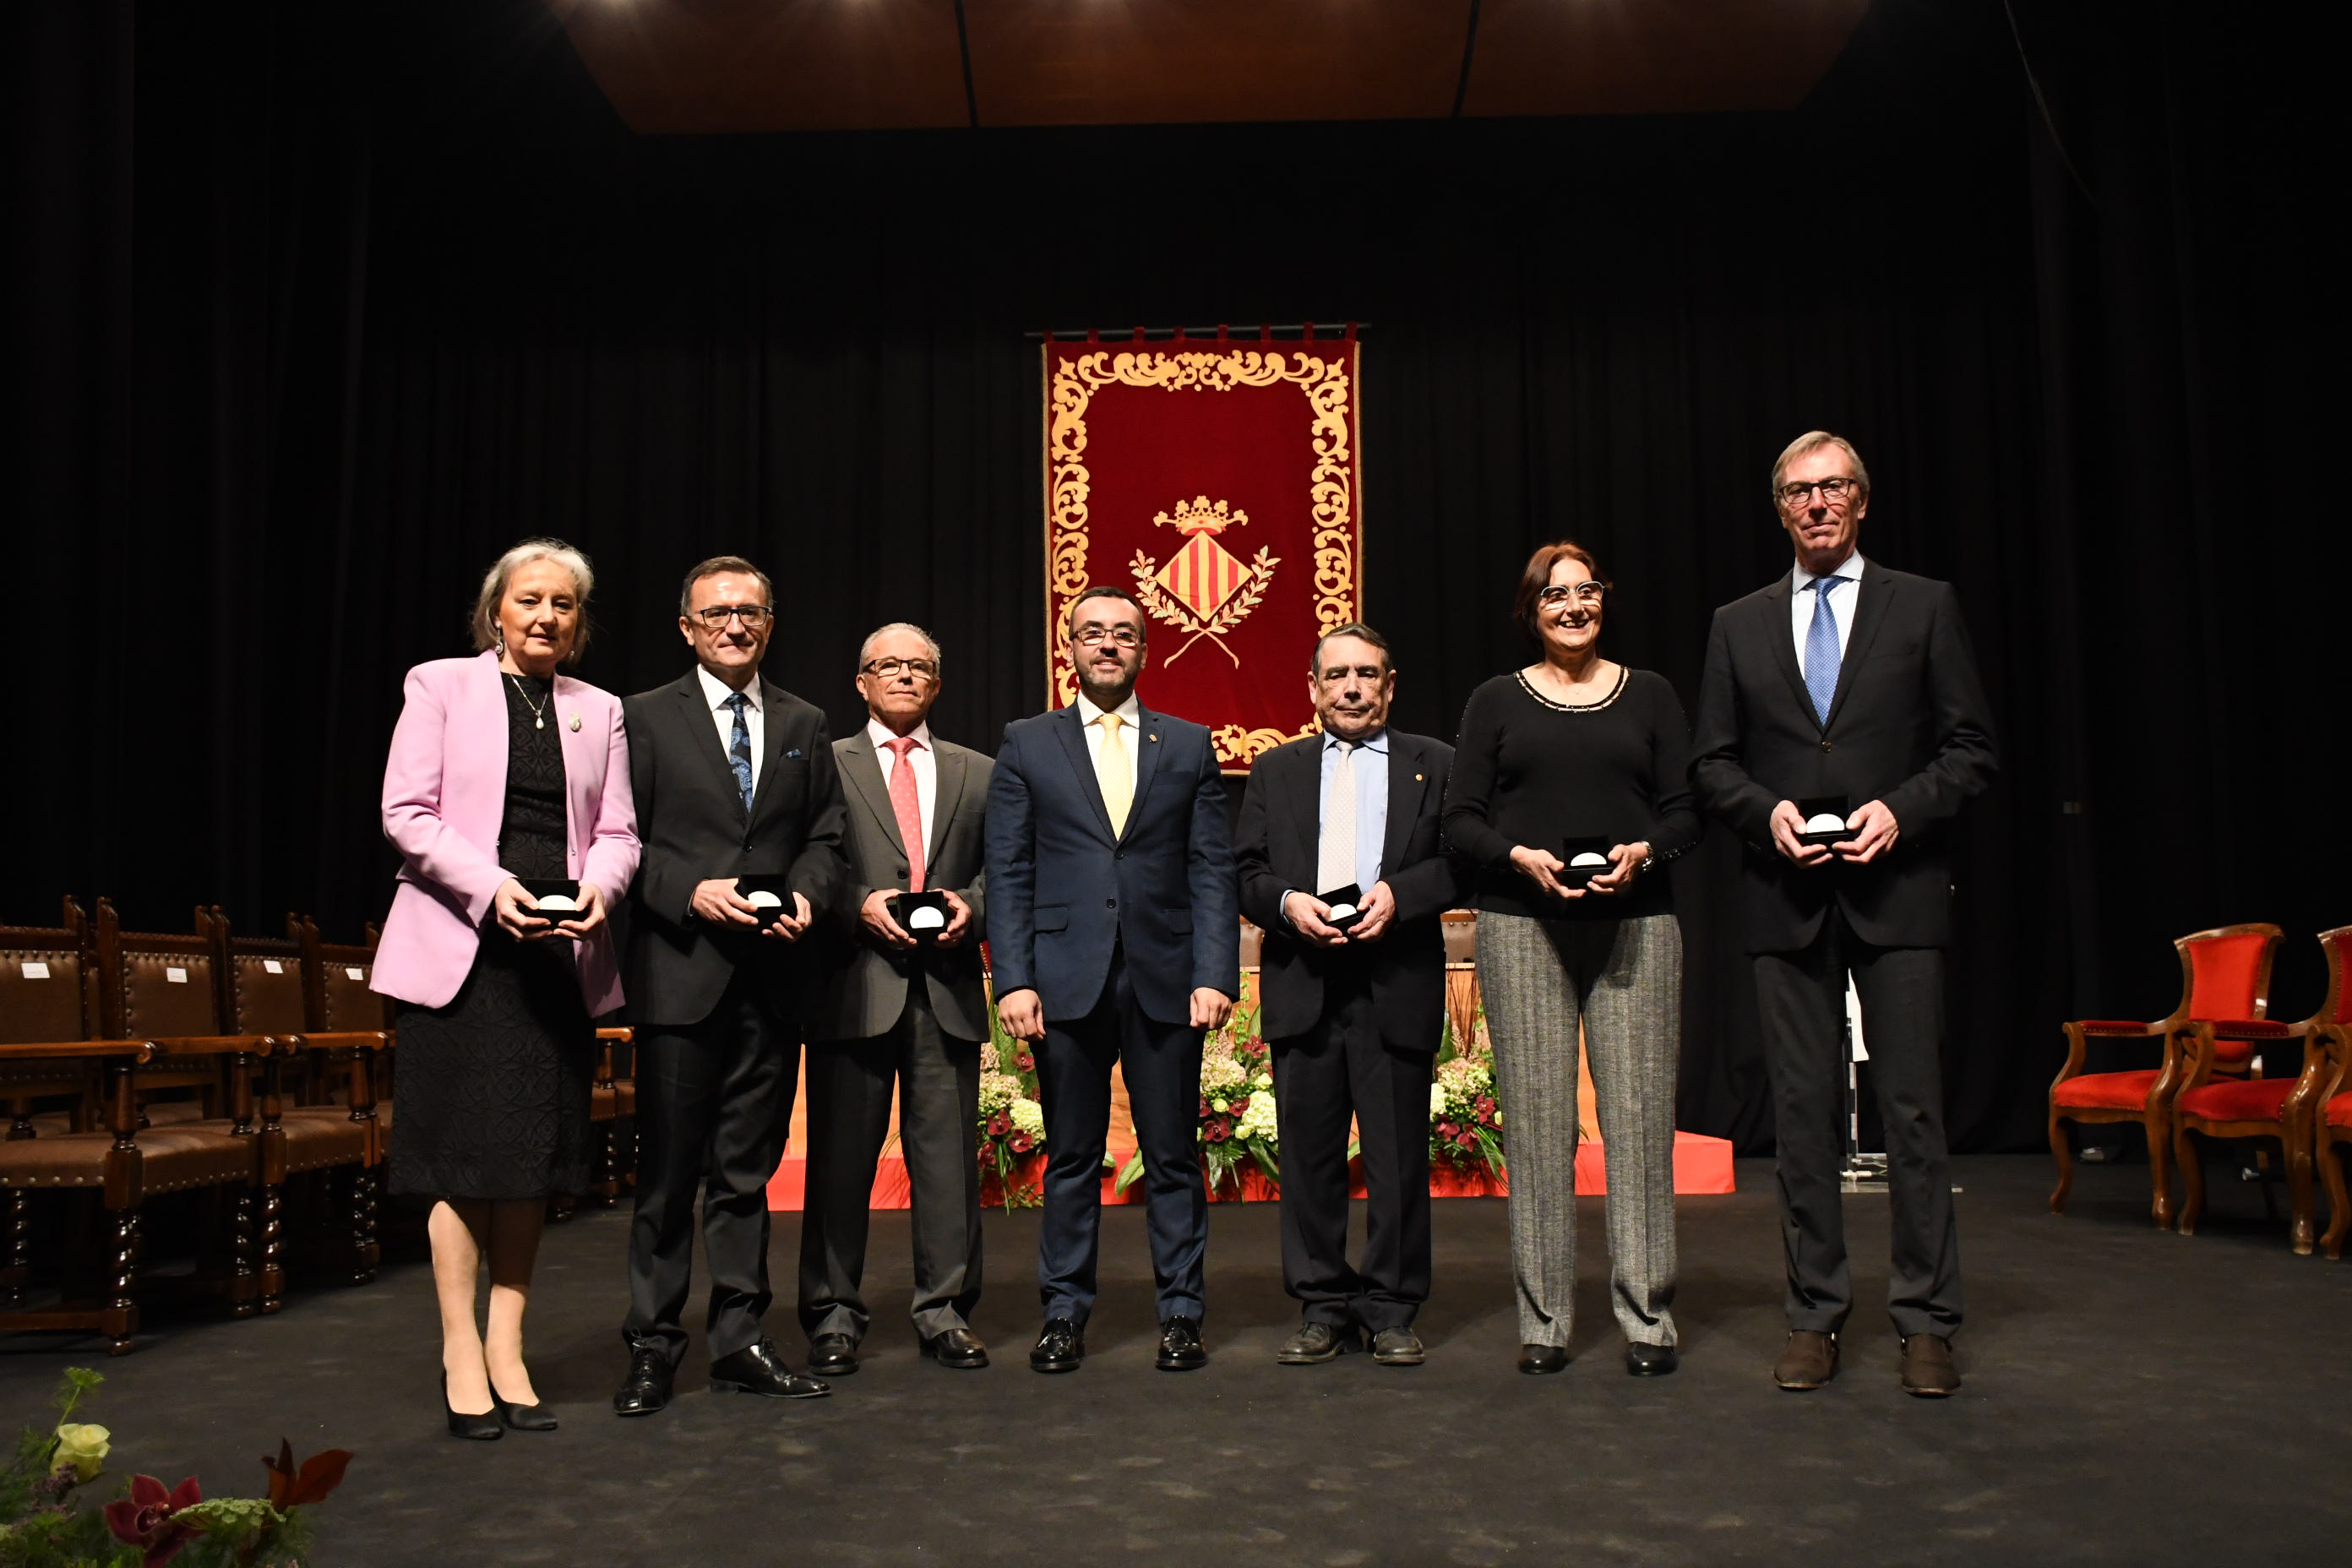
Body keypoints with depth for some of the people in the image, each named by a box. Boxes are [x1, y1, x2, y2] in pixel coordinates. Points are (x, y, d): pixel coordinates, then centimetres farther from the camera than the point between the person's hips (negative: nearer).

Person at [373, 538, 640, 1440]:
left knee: (535, 1151, 5)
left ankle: (507, 1350, 13)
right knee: (464, 1147, -2)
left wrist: (596, 888, -12)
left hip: (560, 953, 3)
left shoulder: (600, 712, 14)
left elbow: (618, 833, 9)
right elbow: (407, 813, -4)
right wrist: (491, 886, -17)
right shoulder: (439, 687, 4)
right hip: (459, 945, -3)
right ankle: (462, 1356, 7)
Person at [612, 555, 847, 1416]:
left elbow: (825, 836, 14)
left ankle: (740, 1343, 17)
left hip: (773, 974, 3)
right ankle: (654, 1345, 13)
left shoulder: (805, 725, 14)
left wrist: (806, 894, -5)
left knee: (748, 1168, 9)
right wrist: (693, 890, -15)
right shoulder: (647, 717, 3)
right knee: (668, 1170, 2)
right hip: (680, 971, -3)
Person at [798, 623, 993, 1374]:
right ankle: (833, 1315, 13)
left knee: (948, 1153, 4)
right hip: (854, 982, -2)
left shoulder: (976, 774, 17)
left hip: (947, 984, 2)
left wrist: (970, 905, -5)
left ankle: (946, 1312, 14)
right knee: (841, 1154, 2)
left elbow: (1000, 868, 14)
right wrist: (860, 905, -11)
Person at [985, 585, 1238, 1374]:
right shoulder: (1027, 744, 8)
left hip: (1167, 981, 1)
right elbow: (1007, 873, 4)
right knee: (1070, 1159, 7)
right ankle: (1064, 1315, 18)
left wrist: (1215, 975, -5)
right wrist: (1013, 979, -6)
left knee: (1174, 1157, 5)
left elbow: (1213, 869, 5)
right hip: (1066, 978, 0)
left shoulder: (1189, 745, 10)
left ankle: (1181, 1314, 16)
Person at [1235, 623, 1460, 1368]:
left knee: (1398, 1158, 2)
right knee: (1309, 1154, 5)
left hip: (1397, 986, -1)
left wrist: (1398, 894, -14)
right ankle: (1322, 1307, 16)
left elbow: (1462, 861, 2)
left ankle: (1392, 1311, 14)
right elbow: (1246, 871, 10)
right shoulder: (1276, 770, 15)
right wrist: (1288, 902, -9)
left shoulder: (1435, 764, 9)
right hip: (1303, 986, 2)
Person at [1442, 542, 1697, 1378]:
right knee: (1536, 1119, -1)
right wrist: (1520, 856, -12)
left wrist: (1642, 851, -10)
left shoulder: (1649, 694, 12)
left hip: (1635, 923, 1)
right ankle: (1543, 1321, 8)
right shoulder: (1497, 700, 10)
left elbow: (1686, 808, 9)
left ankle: (1647, 1317, 7)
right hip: (1522, 927, 0)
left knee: (1639, 1115, -2)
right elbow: (1461, 818, 5)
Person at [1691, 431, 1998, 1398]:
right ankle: (1815, 1315, 13)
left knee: (1913, 1107, -1)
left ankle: (1925, 1321, 8)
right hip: (1787, 898, 2)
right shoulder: (1738, 626, 13)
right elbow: (1710, 764, 12)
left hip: (1896, 888, -2)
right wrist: (1768, 812, -7)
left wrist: (1901, 809, -12)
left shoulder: (1924, 607, 7)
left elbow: (1972, 749, 4)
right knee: (1803, 1111, 5)